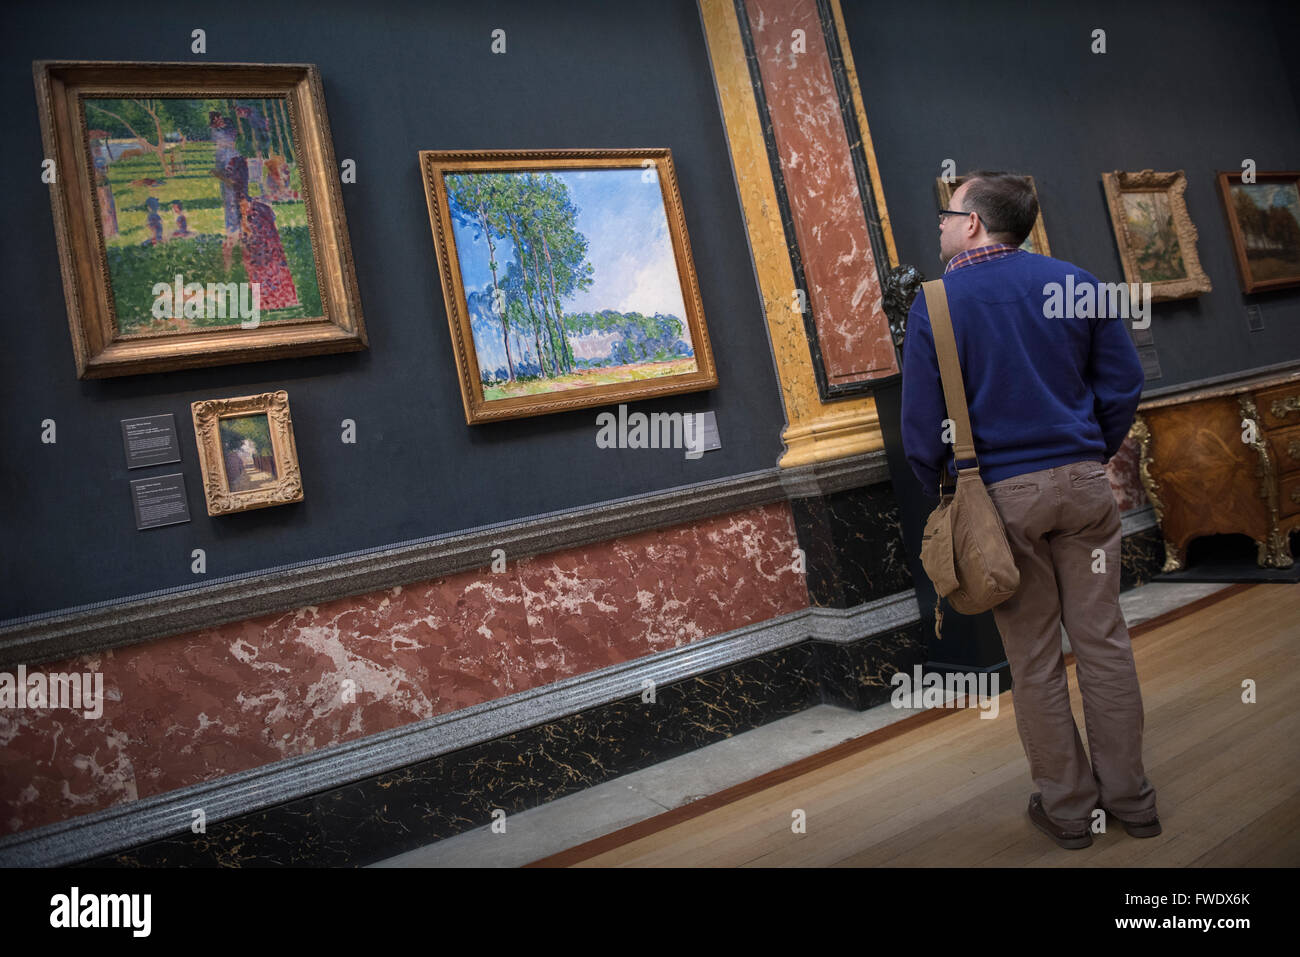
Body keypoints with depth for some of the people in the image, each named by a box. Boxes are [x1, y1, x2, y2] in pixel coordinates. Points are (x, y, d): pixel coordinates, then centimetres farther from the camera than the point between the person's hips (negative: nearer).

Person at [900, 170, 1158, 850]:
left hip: (1000, 494, -3)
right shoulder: (1075, 281, 4)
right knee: (1102, 640, 12)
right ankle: (1129, 797, 24)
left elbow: (922, 424, -8)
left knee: (1033, 658, 9)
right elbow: (1124, 382, 6)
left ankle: (1067, 805, 22)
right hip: (1083, 482, 4)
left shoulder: (936, 303, -7)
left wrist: (937, 490, 8)